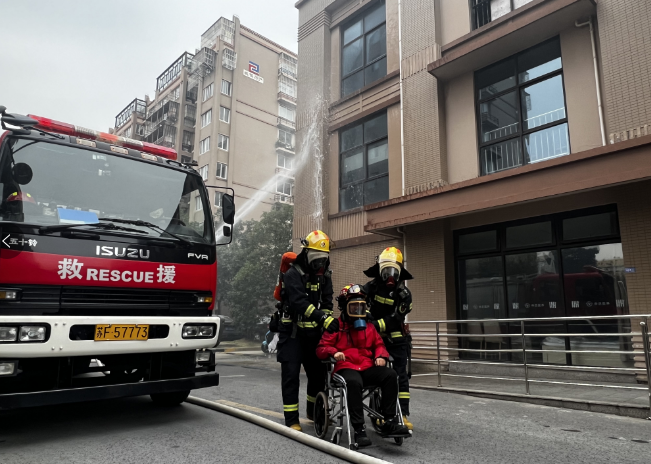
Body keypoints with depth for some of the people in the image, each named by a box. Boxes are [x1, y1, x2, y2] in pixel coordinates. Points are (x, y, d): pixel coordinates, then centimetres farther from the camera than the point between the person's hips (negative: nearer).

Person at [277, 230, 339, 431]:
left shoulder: (324, 275, 7)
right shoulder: (293, 274, -15)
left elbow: (326, 303, 1)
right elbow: (300, 302, -28)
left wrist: (327, 321, -17)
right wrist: (323, 318, -37)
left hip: (313, 332, 6)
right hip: (293, 332, -6)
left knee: (318, 373, 12)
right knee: (291, 375, -4)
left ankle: (314, 412, 33)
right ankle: (291, 420, 7)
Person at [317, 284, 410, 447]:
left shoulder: (369, 327, 20)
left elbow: (379, 345, 21)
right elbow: (321, 349, 4)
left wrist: (381, 356, -3)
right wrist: (334, 352, -18)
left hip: (367, 368, 4)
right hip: (346, 368, -4)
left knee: (390, 375, -25)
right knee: (354, 382, -40)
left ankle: (390, 422, -20)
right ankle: (359, 429, -33)